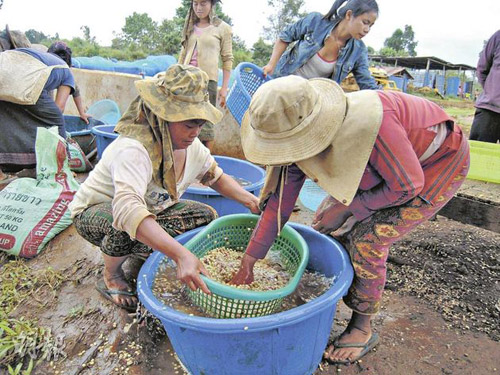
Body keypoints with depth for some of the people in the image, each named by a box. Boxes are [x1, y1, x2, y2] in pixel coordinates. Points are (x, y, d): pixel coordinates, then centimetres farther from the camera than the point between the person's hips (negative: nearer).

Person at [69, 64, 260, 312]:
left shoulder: (191, 146, -13)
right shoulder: (133, 150, -37)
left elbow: (216, 176, 4)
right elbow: (128, 210, -53)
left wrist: (248, 199, -14)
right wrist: (181, 255, -63)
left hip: (150, 210, 7)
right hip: (95, 212, -6)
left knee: (206, 216, -8)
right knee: (126, 227, -40)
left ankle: (143, 254, 6)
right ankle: (111, 278, -6)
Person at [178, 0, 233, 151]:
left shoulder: (223, 28, 3)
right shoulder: (190, 26, 16)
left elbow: (227, 59, 2)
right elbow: (183, 55, 20)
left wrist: (224, 88, -4)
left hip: (207, 79, -4)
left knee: (205, 125, -6)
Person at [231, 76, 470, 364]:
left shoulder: (369, 122, -43)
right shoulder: (298, 138, -20)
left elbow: (407, 185, -27)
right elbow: (278, 202, -13)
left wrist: (347, 208, -20)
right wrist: (247, 264, -10)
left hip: (440, 163, -6)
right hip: (389, 160, 7)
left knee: (366, 239, -16)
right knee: (325, 224, 1)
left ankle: (363, 328, 7)